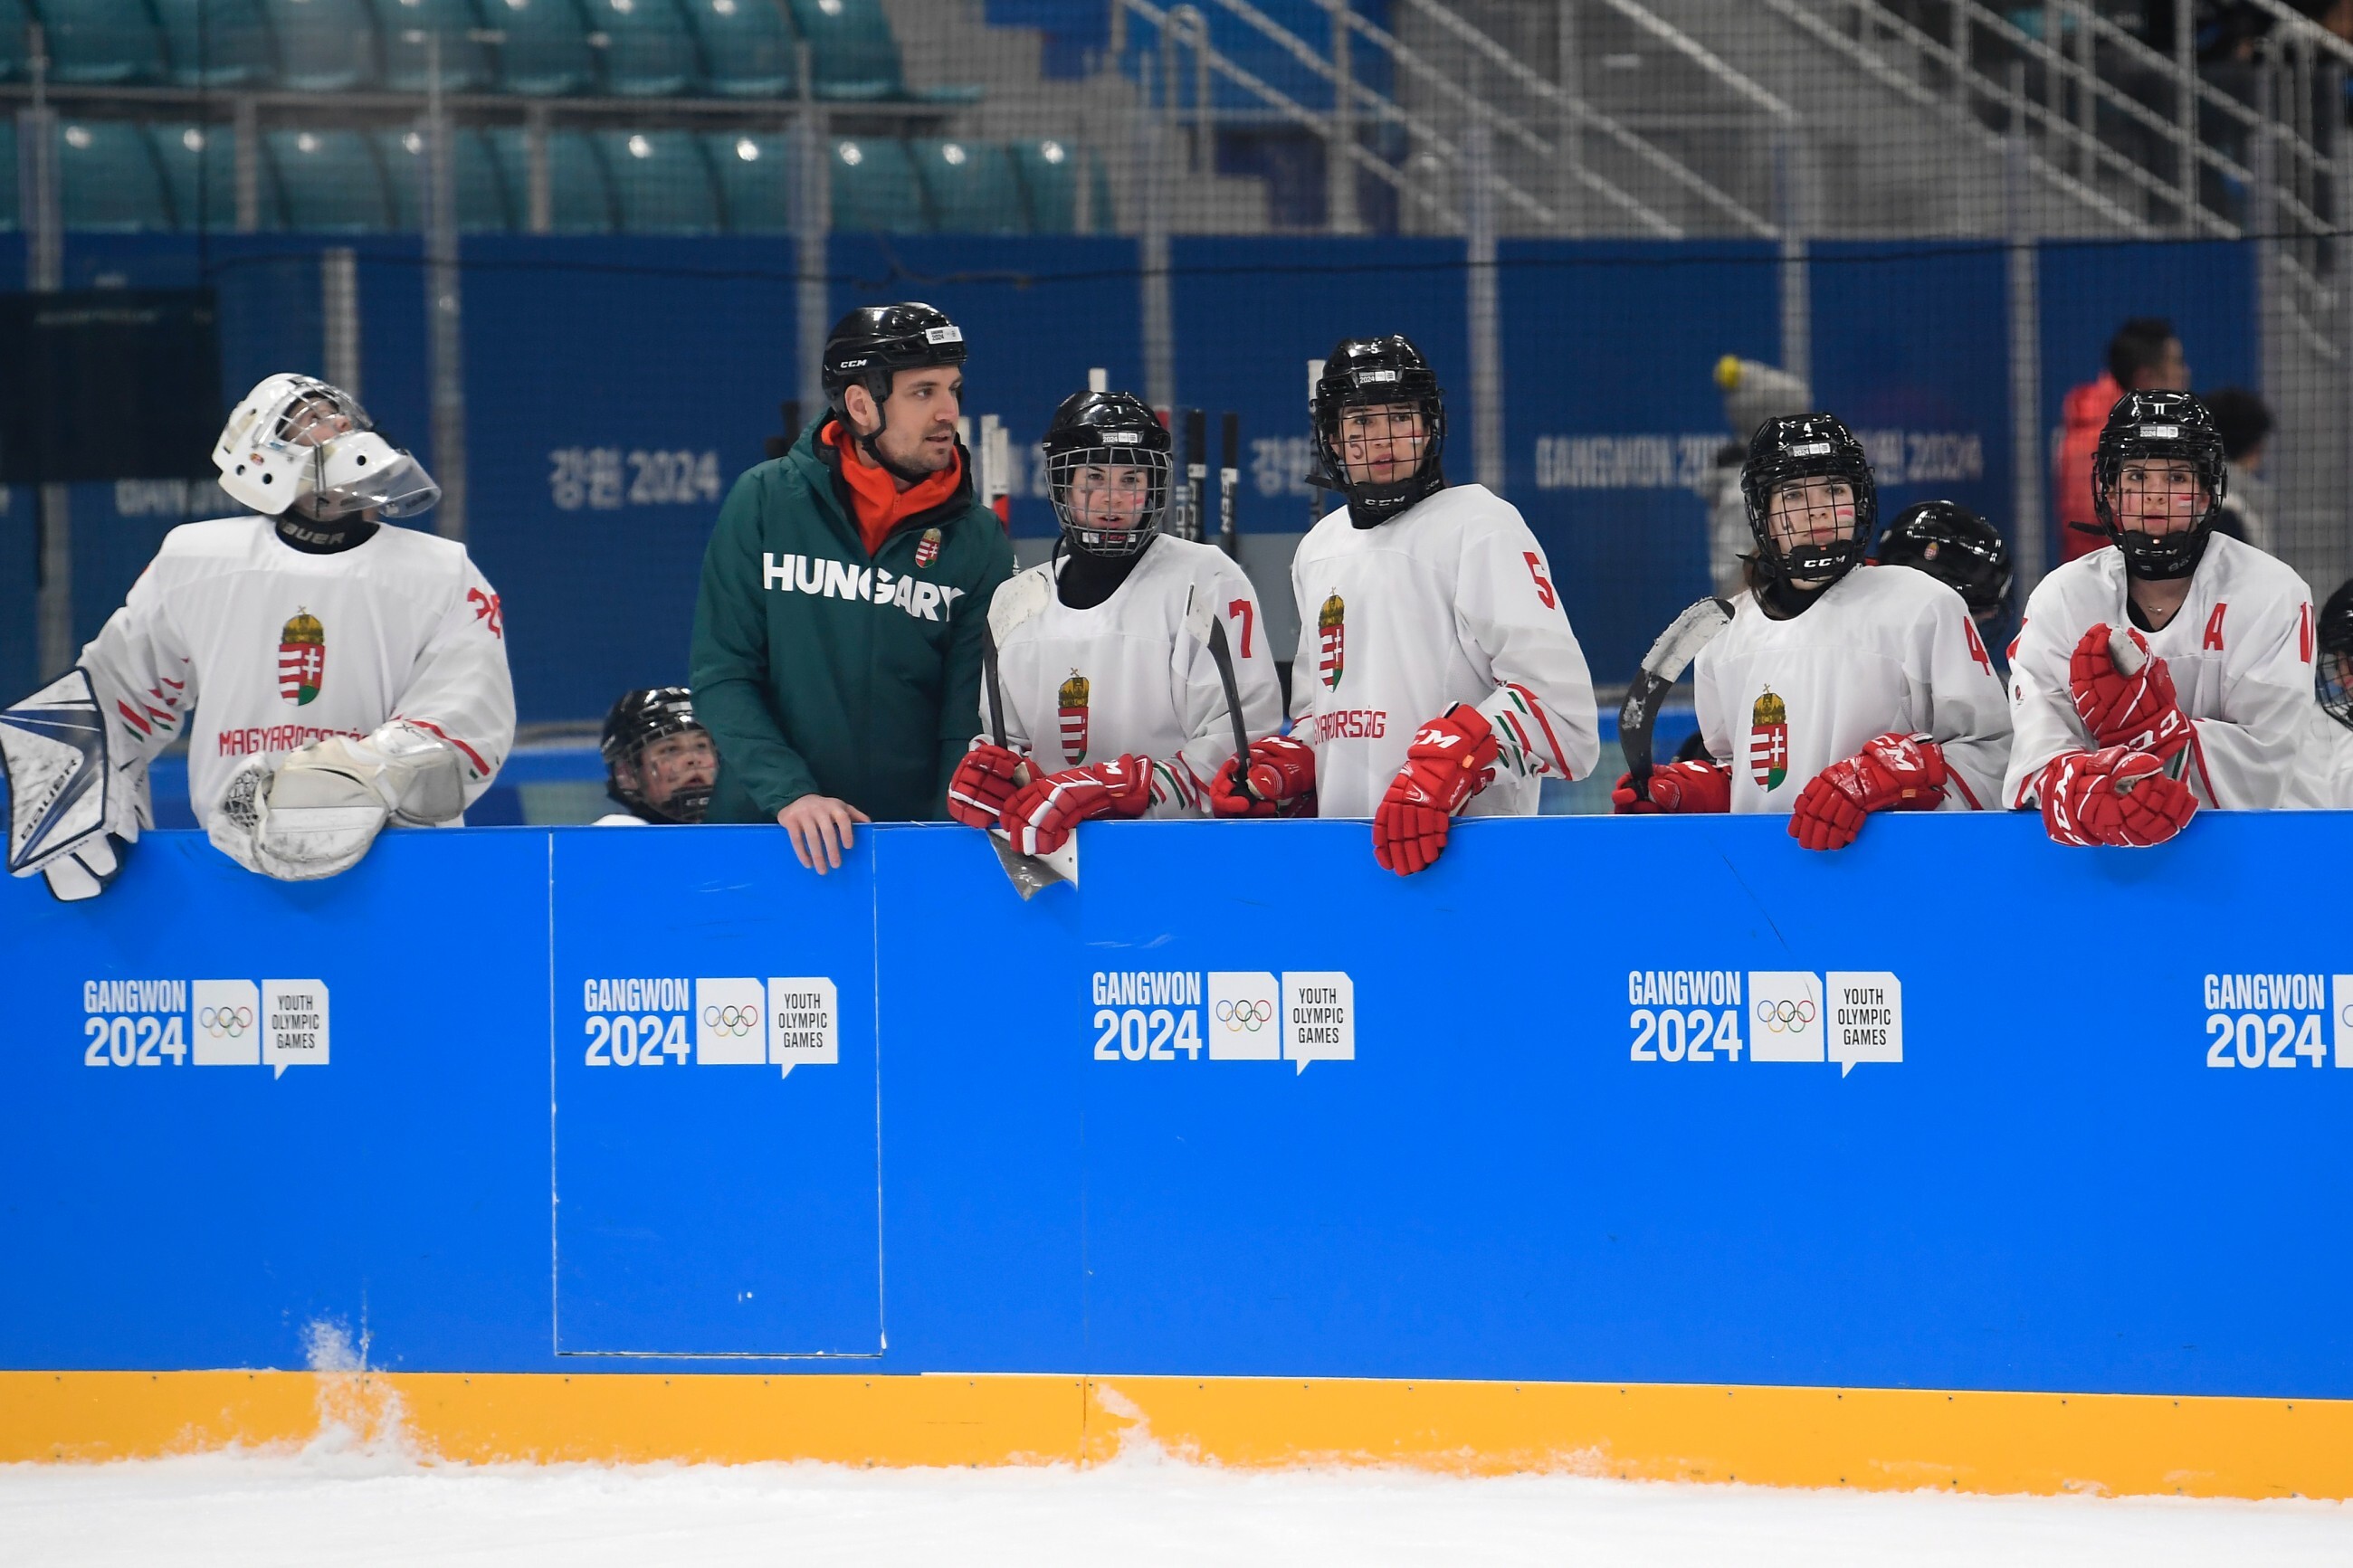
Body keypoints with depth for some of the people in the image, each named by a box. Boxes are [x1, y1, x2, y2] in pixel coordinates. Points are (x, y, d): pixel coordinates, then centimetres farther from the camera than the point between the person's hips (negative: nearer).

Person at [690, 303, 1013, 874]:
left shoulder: (978, 539, 1)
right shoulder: (765, 501, -1)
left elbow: (971, 718, -1)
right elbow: (722, 677, -3)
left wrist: (947, 826, -17)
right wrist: (788, 793, -16)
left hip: (916, 842, 1)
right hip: (766, 829, -1)